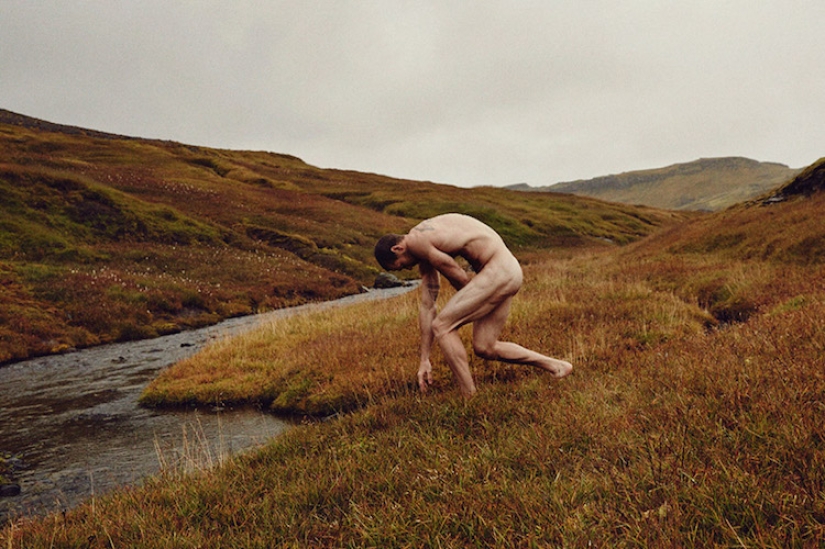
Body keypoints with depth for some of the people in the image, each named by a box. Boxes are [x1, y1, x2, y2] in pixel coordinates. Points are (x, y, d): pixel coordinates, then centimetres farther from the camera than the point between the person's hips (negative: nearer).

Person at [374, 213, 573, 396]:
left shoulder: (418, 241, -12)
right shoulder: (422, 250, 18)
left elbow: (461, 279, -8)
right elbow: (427, 305, 17)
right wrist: (424, 360, 16)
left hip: (499, 270, -10)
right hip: (509, 271, 10)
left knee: (441, 326, -7)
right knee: (484, 349, 15)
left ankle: (470, 397, -4)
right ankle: (556, 366, 28)